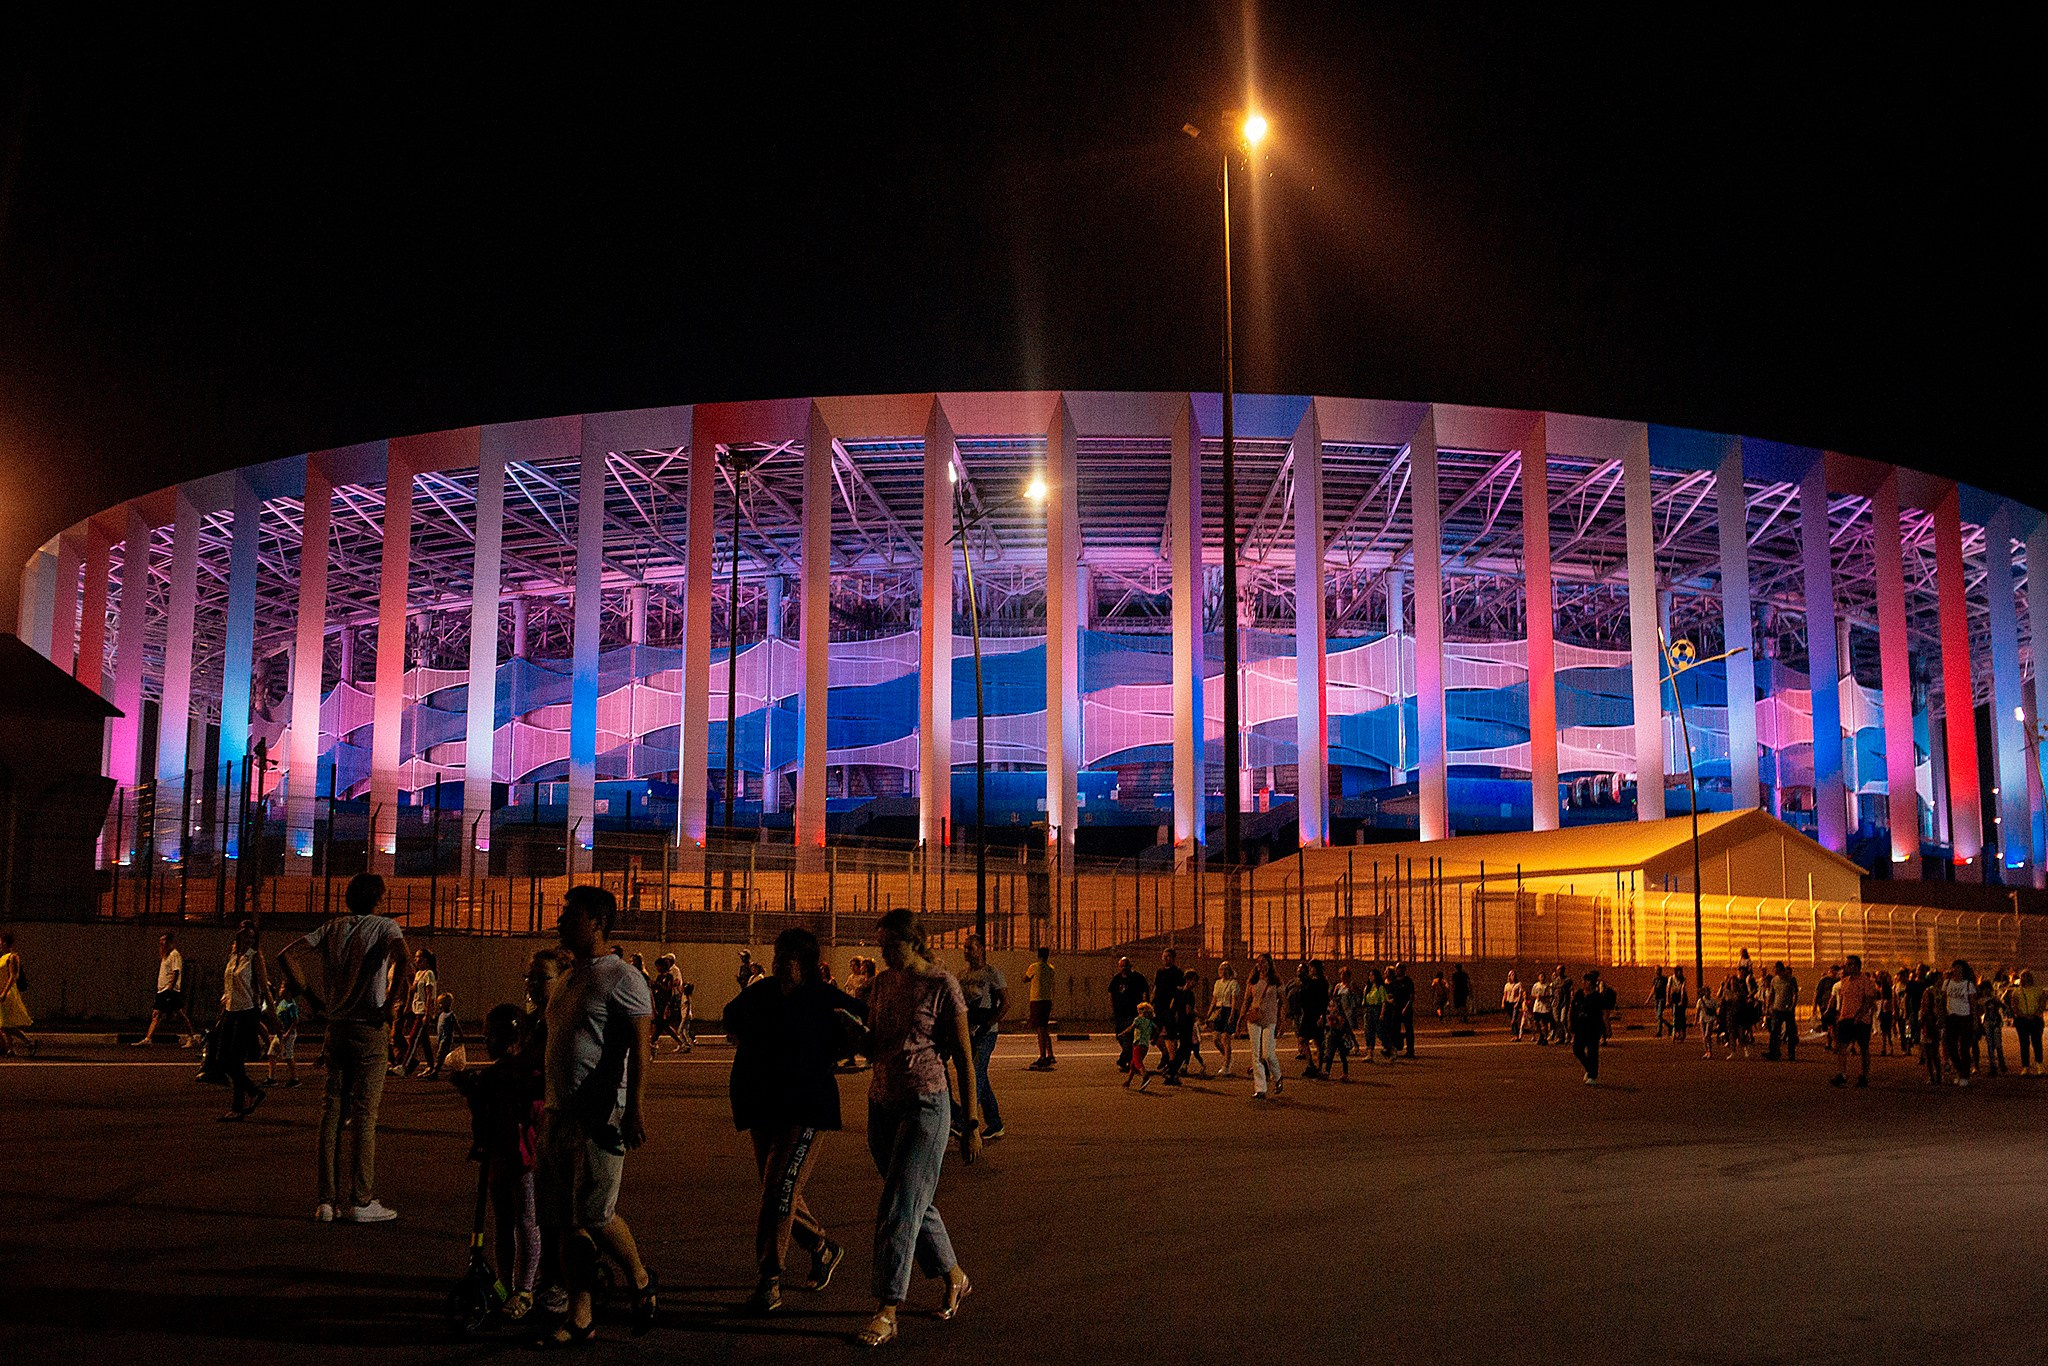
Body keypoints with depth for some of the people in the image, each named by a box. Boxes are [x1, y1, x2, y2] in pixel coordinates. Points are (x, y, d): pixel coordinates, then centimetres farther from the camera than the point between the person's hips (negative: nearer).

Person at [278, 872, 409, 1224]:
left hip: (336, 1027, 5)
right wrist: (391, 1001, -15)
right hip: (370, 1028, -5)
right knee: (365, 1115, -1)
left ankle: (328, 1201, 10)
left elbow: (288, 955, 6)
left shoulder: (333, 927, 10)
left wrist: (315, 999, 9)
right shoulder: (384, 926, -5)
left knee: (331, 1112, 8)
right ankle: (361, 1201, 2)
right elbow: (400, 955, -26)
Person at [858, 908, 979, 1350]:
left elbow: (964, 1057, -9)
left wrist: (972, 1122, -9)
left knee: (899, 1208, -8)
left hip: (925, 1105, -7)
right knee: (915, 1203, 15)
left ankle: (887, 1313, -3)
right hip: (882, 1102, 7)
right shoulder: (884, 982, 7)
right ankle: (955, 1278, 34)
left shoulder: (941, 986, -11)